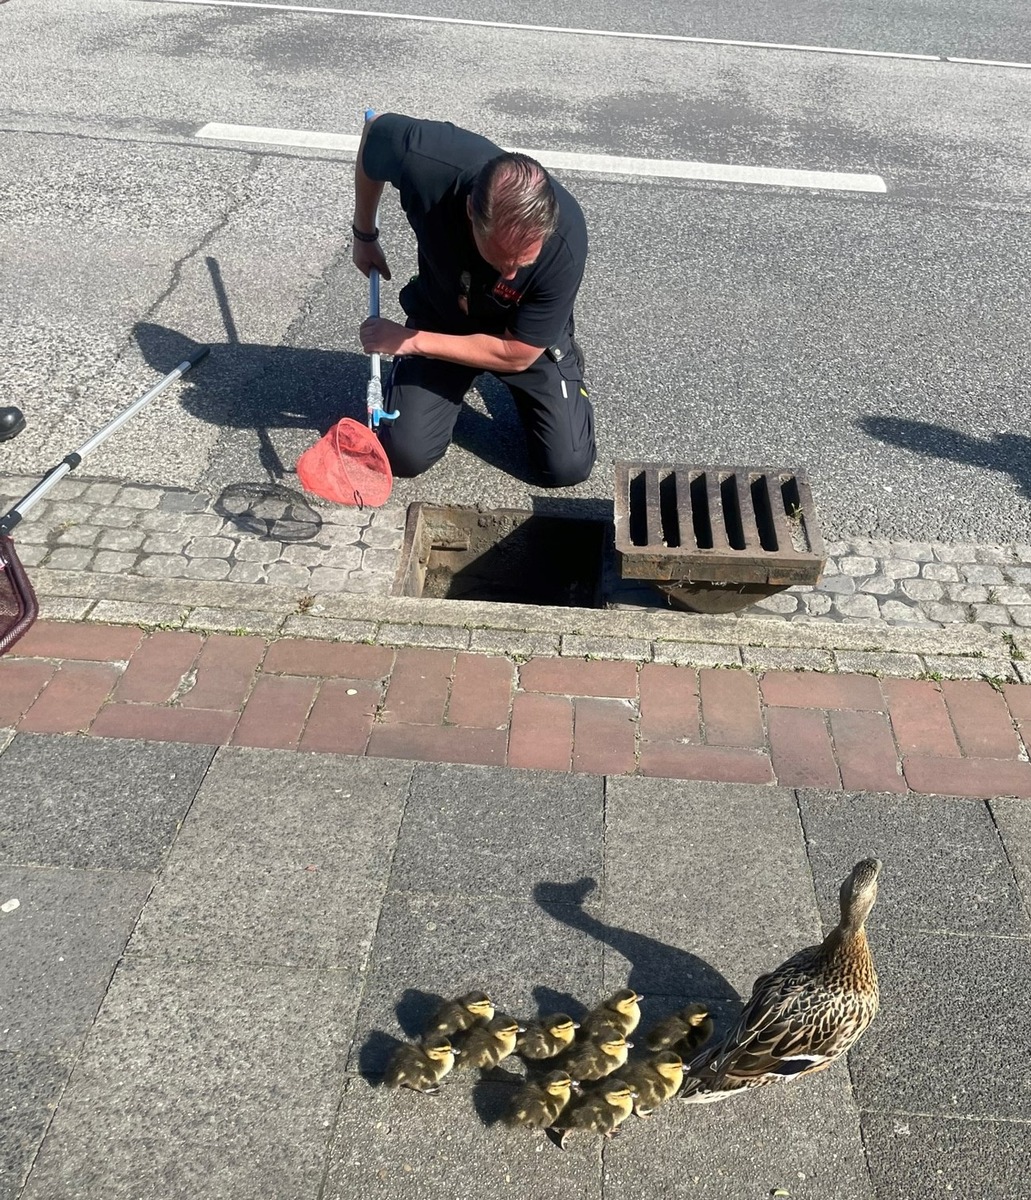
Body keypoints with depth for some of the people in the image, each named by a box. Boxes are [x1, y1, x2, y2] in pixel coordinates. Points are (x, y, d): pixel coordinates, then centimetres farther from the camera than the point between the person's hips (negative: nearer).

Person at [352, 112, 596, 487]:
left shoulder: (565, 244, -37)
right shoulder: (425, 160, -36)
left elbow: (516, 355, -25)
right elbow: (376, 128, -10)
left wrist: (410, 340, -22)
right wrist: (364, 235, 0)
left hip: (528, 337, -1)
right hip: (440, 315, 1)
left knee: (569, 466, -7)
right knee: (405, 455, -10)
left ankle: (563, 353, 20)